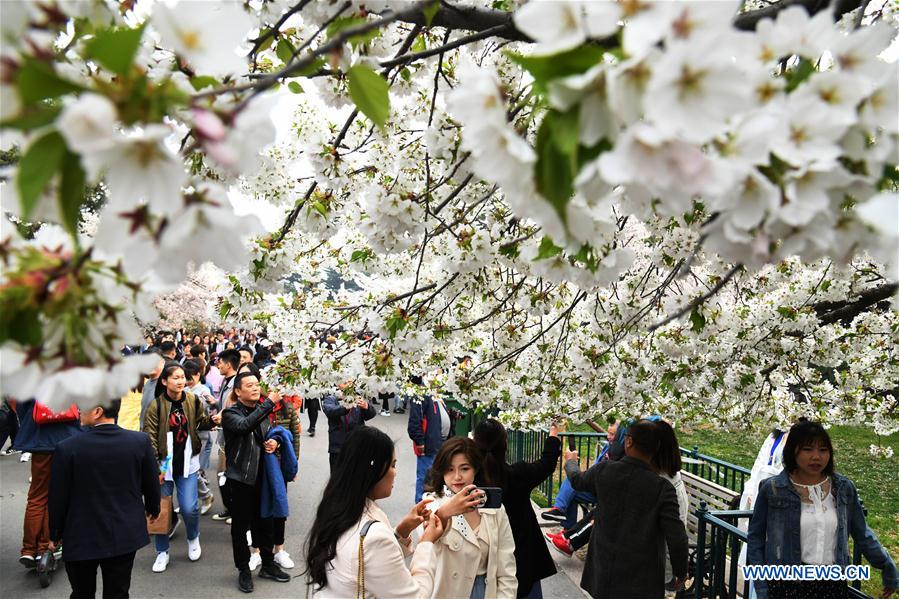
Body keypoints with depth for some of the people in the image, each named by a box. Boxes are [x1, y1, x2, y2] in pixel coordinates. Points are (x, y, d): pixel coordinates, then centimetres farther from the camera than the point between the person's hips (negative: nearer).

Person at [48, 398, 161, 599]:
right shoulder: (141, 441, -12)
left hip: (81, 538, -1)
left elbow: (58, 497, -8)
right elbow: (152, 483, 1)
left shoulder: (67, 448, -18)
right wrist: (152, 508, 21)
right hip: (125, 536, 2)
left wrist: (55, 535, 8)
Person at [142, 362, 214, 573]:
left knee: (189, 507, -4)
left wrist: (213, 419, -11)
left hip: (187, 462, 1)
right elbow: (150, 438, -9)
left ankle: (193, 539, 26)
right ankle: (162, 552, 23)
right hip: (164, 463, -1)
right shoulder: (156, 406, -9)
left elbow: (202, 421, 12)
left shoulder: (192, 400, -1)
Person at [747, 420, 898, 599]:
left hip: (833, 584, 2)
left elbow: (862, 534, 14)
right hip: (787, 584, -2)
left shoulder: (844, 488, 2)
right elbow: (755, 538, 1)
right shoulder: (772, 489, -6)